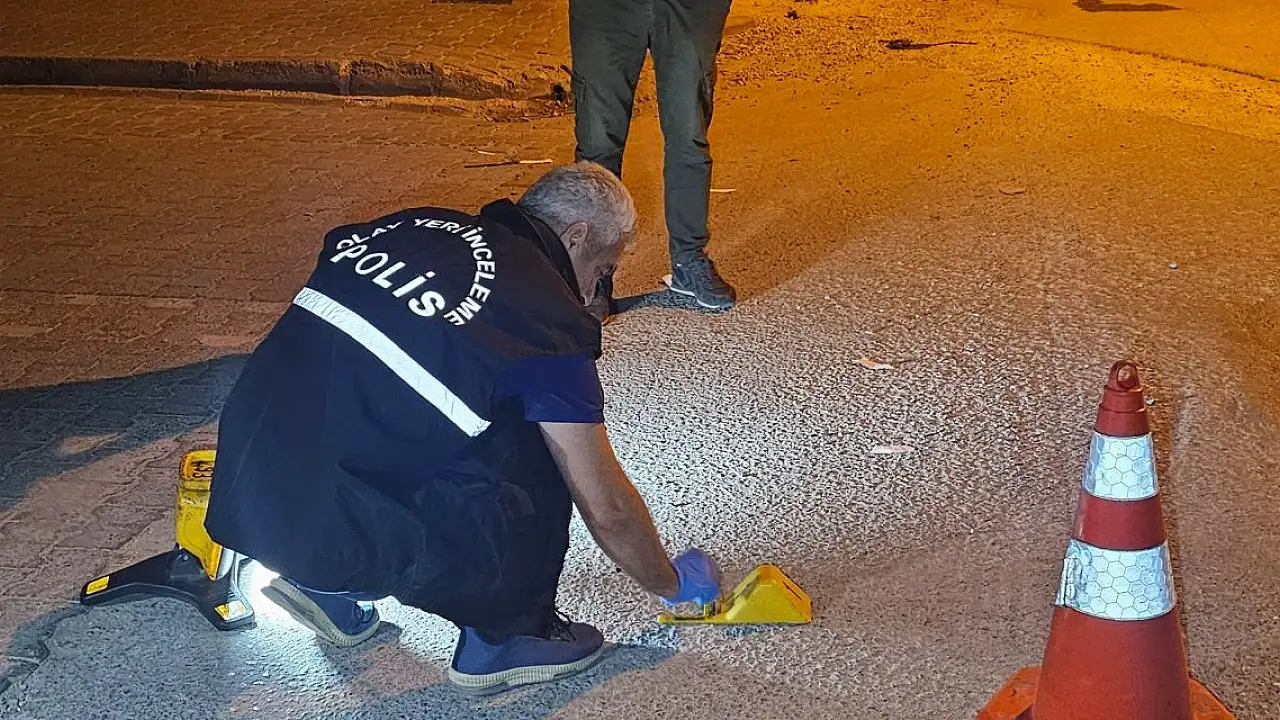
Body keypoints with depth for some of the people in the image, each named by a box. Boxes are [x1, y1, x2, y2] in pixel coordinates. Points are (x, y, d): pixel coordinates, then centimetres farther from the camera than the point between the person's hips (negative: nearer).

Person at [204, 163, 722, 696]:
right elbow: (607, 508, 0)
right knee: (537, 447, 0)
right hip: (325, 532, -7)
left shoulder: (414, 227, 13)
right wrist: (672, 584, 19)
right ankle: (504, 641, 13)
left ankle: (334, 593, 23)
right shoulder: (546, 318, -7)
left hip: (240, 495, 8)